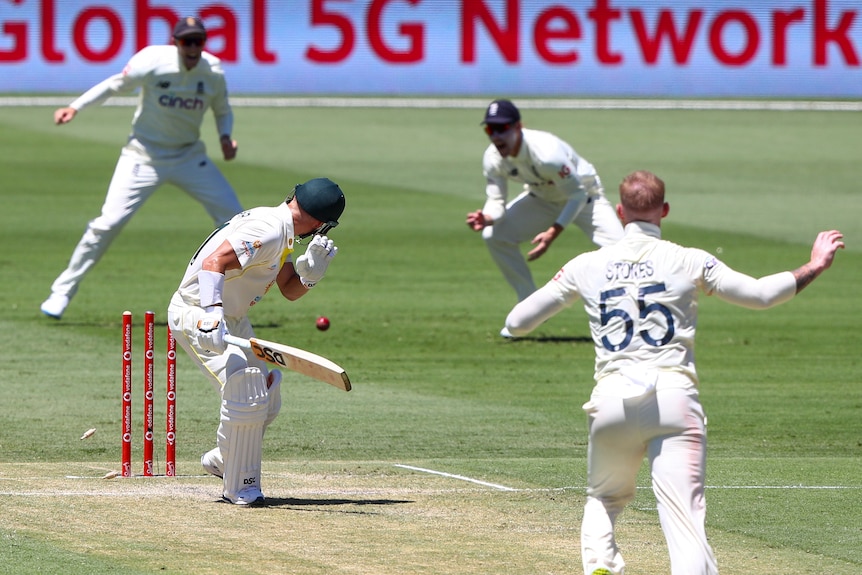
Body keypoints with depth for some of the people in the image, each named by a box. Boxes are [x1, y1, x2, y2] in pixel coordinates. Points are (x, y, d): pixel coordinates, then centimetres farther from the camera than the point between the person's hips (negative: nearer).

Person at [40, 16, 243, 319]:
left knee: (233, 215, -2)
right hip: (144, 155, -4)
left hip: (189, 156, 4)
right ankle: (63, 291, -2)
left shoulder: (213, 72, -8)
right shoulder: (153, 62, -19)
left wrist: (225, 138, -12)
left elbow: (223, 111, 8)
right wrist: (75, 107, -21)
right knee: (109, 222, -14)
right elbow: (117, 84, -11)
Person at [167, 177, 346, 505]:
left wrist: (310, 272, -9)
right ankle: (240, 487, -10)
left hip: (231, 319, 10)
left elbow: (289, 290, 13)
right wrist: (212, 315, -46)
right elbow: (213, 263, -35)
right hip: (196, 314, -10)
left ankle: (222, 461, 31)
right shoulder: (268, 231, -24)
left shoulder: (282, 233, 8)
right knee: (245, 390, -21)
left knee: (267, 393, 13)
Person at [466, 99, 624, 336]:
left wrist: (553, 232, -37)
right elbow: (496, 200, -15)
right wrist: (487, 218, -38)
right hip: (542, 198, 6)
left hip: (583, 195, -6)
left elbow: (577, 195, -29)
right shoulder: (493, 158, -20)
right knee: (494, 235, -8)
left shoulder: (546, 153, -38)